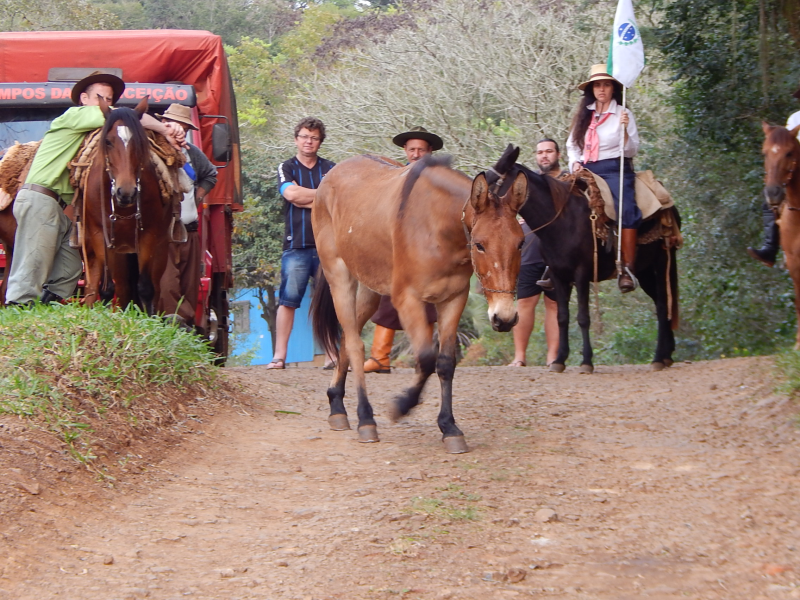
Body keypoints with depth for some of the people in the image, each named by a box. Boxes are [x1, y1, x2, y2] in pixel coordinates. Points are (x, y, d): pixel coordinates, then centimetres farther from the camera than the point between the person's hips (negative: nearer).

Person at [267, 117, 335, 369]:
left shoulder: (330, 169, 14)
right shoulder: (286, 168, 11)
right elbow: (291, 193, -9)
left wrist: (305, 199, -6)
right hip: (296, 245, -2)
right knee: (288, 299, -7)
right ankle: (279, 355, -5)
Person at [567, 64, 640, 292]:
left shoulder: (623, 114, 5)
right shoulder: (583, 115, 17)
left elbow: (631, 151, 0)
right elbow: (572, 145, 21)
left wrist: (624, 130, -18)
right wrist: (575, 163, 1)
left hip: (615, 170, -5)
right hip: (586, 171, 5)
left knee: (626, 210, -31)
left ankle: (627, 269, -36)